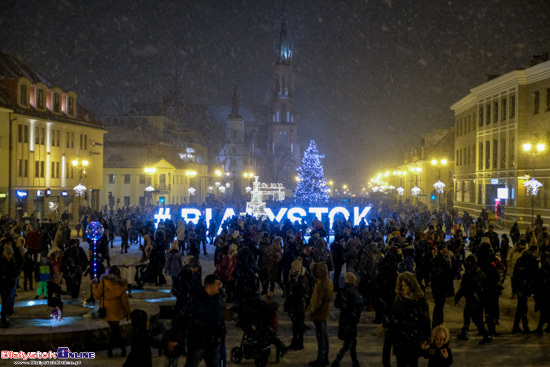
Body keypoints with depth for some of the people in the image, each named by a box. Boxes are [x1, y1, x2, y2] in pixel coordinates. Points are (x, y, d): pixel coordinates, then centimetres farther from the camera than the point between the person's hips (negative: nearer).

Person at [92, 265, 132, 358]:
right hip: (117, 311, 1)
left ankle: (123, 349, 8)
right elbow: (124, 300, -1)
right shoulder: (121, 284, -5)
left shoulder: (104, 282, -10)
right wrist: (128, 312, 8)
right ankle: (109, 350, 17)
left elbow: (97, 295, -6)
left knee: (115, 330, 8)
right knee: (115, 330, 16)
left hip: (107, 311, -1)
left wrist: (94, 285, 9)